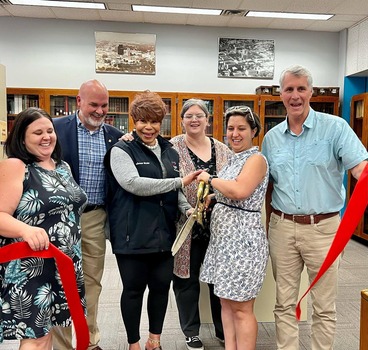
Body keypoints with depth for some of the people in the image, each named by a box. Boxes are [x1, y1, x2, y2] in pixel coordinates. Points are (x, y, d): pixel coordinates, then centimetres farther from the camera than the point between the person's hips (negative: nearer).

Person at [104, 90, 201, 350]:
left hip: (164, 233, 5)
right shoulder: (121, 151, -6)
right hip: (133, 234, -5)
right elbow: (134, 184, -22)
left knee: (161, 286, 13)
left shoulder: (170, 153, 13)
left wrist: (188, 208, 1)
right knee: (134, 289, 8)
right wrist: (180, 181, -20)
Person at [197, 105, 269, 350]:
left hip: (242, 239, -9)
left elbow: (240, 191, -30)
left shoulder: (256, 159, -12)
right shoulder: (234, 159, 14)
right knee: (226, 302, 16)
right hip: (223, 237, 9)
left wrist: (210, 179, -15)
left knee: (241, 307, 2)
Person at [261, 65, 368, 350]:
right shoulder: (271, 137, 8)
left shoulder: (335, 127, -5)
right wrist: (268, 226, 11)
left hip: (323, 227, -3)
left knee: (324, 306, 11)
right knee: (284, 304, 15)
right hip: (282, 227, 3)